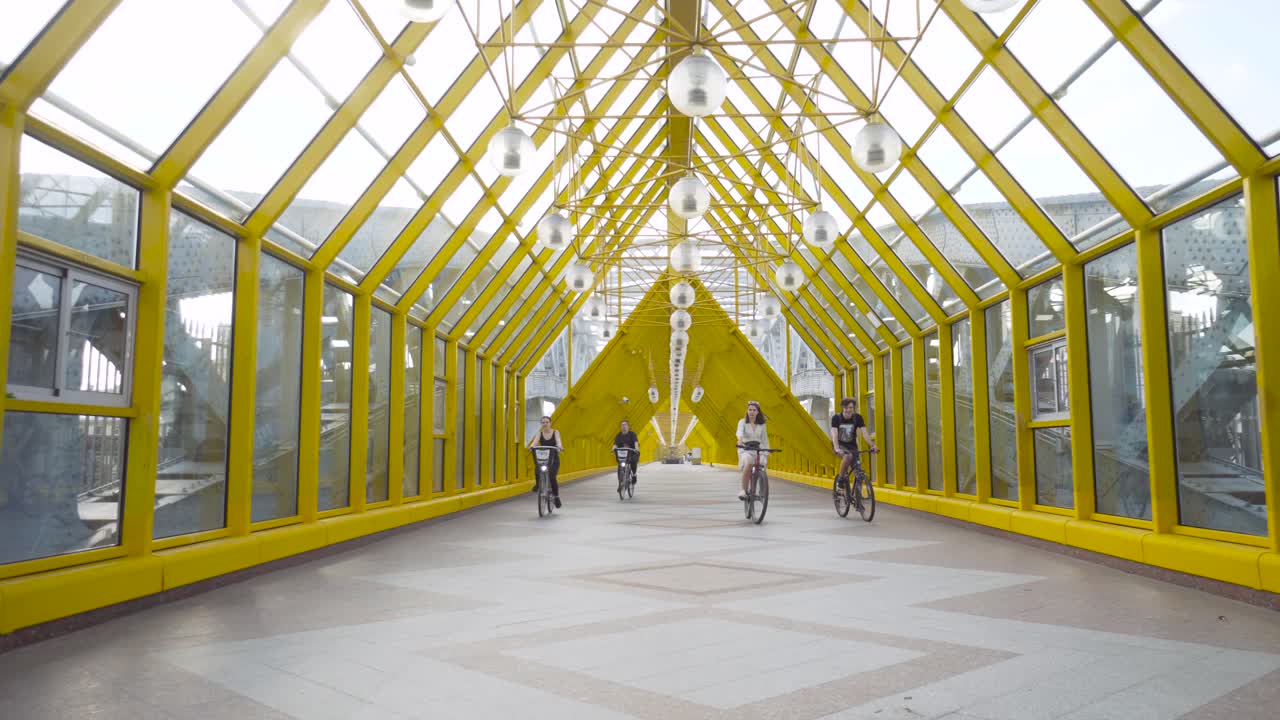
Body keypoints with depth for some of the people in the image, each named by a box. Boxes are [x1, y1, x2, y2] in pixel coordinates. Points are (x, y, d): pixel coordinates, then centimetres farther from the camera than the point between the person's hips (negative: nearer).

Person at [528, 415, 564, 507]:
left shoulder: (555, 432, 1)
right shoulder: (540, 433, 5)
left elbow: (558, 441, -17)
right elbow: (535, 441, -14)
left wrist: (559, 447, -40)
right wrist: (531, 446, -37)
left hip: (554, 459, -1)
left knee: (552, 477, -20)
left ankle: (556, 496, 0)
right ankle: (538, 484, -4)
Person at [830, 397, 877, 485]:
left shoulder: (857, 418, -9)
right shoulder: (836, 418, -16)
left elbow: (865, 433, -20)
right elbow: (834, 435, -28)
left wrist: (873, 445, -37)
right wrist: (837, 449, -45)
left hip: (852, 445, 3)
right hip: (840, 445, -3)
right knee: (848, 456, -36)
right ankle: (841, 478, -17)